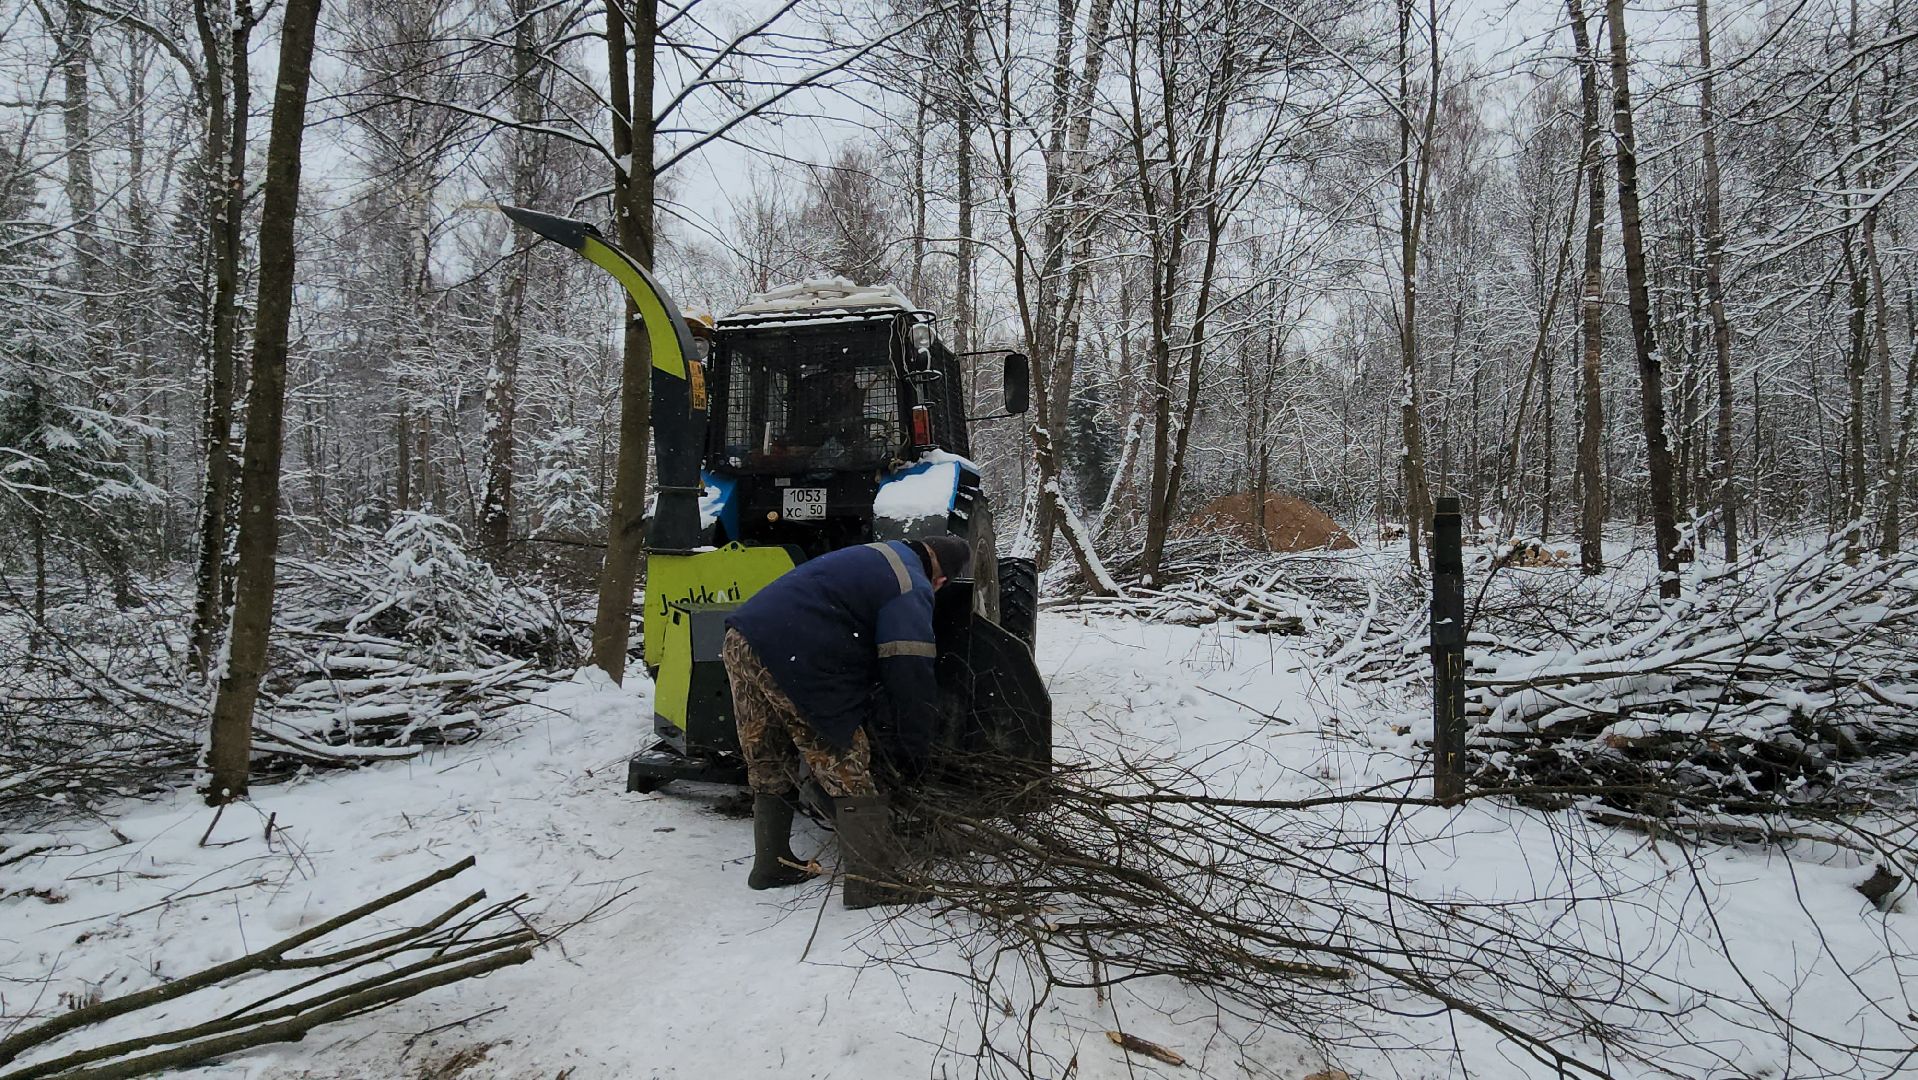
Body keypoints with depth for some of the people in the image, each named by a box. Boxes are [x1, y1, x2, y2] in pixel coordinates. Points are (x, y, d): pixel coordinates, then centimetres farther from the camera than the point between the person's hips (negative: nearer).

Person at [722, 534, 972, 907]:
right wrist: (912, 753, 0)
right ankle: (873, 881, 3)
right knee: (848, 773, 0)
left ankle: (771, 864, 32)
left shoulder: (878, 555, 26)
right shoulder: (912, 589, -4)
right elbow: (911, 677, -9)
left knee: (770, 769, 22)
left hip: (741, 640, 9)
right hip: (790, 660, -9)